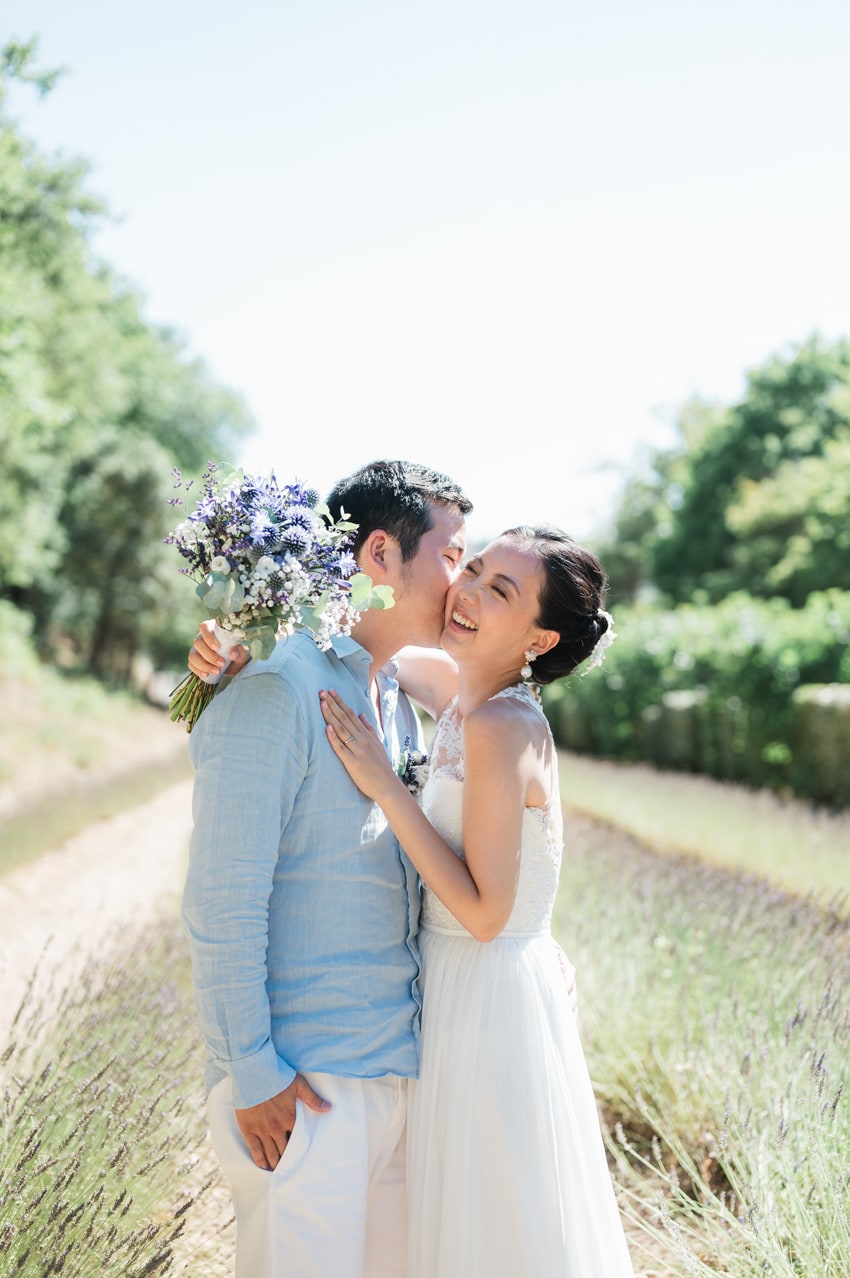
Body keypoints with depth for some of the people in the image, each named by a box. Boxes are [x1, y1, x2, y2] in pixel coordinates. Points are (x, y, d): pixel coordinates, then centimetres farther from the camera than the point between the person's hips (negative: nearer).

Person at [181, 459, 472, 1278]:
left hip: (401, 1070, 8)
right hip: (304, 1087, -8)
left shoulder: (399, 701, 12)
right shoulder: (275, 692, -15)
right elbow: (222, 905, -17)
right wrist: (253, 1075, -15)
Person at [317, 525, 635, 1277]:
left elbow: (484, 912, -24)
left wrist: (385, 788, -25)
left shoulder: (502, 727, -25)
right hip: (457, 987, 8)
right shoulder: (454, 686, -2)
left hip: (490, 996, -8)